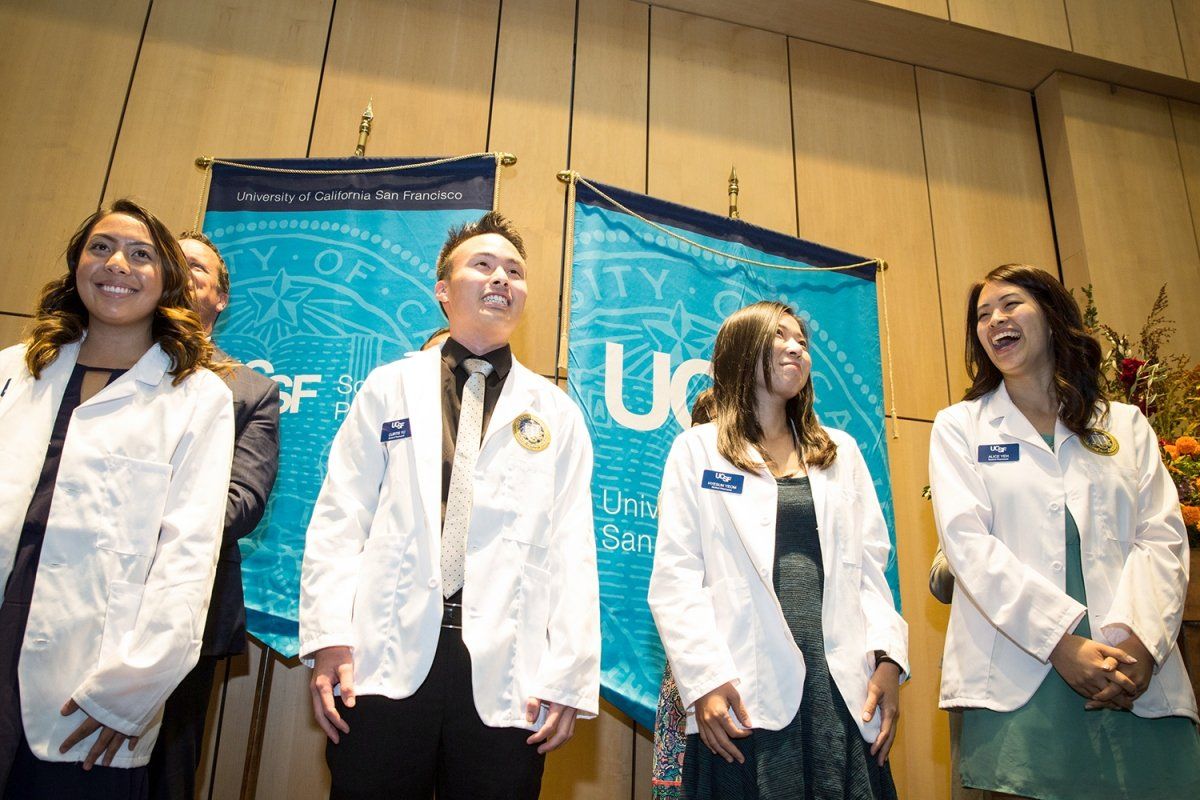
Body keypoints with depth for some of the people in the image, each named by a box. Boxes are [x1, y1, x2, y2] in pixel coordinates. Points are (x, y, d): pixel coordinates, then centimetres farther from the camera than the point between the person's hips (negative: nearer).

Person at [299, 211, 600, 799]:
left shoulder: (556, 414, 10)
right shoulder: (388, 389, 11)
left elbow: (572, 551, 3)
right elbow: (339, 520, 5)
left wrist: (569, 677, -4)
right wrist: (328, 638, -6)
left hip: (504, 679, 1)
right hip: (383, 663, 0)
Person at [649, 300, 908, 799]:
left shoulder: (841, 452, 17)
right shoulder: (697, 450, 5)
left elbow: (869, 568, 13)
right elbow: (675, 579, -2)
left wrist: (888, 659, -1)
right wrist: (706, 679, -12)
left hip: (843, 690, 3)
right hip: (745, 695, -3)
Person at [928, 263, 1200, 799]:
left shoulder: (1127, 424, 16)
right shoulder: (959, 426, 9)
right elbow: (967, 542, -4)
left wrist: (1139, 642, -12)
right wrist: (1062, 641, -14)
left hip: (1140, 683, 2)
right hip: (1016, 679, -2)